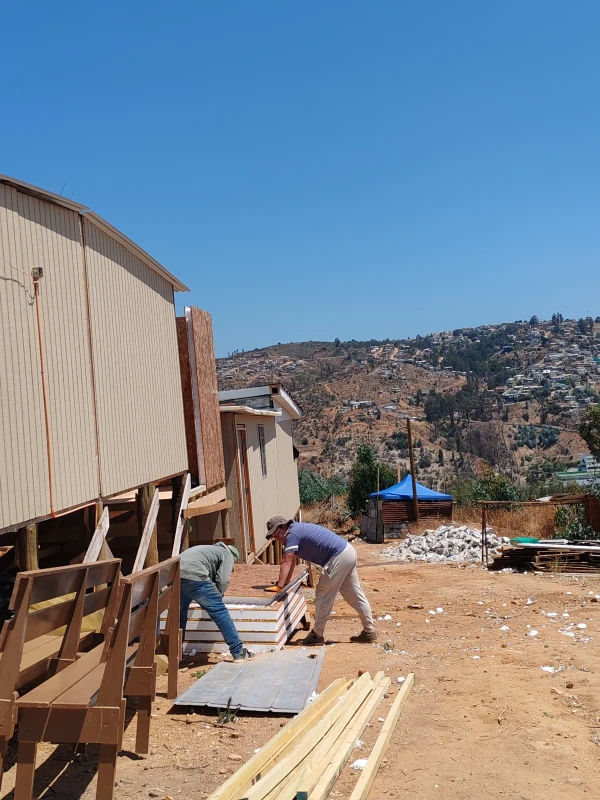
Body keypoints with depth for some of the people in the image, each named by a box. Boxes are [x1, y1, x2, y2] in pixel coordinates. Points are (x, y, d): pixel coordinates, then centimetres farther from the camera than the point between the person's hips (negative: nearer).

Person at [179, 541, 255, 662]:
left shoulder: (212, 549, 38)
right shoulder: (228, 554, 16)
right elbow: (222, 580, 2)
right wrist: (218, 596, 20)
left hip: (176, 575, 8)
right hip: (194, 576, -8)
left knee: (180, 613, 25)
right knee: (220, 612, 1)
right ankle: (239, 652, 5)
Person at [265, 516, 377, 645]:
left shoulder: (292, 534, -11)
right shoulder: (297, 530, 18)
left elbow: (287, 563, -15)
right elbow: (292, 561, 23)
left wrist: (279, 586, -14)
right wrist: (286, 583, 23)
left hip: (338, 557, -10)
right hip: (348, 552, 10)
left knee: (323, 595, 0)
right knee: (355, 595, 16)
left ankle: (317, 635, 9)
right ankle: (369, 631, 24)